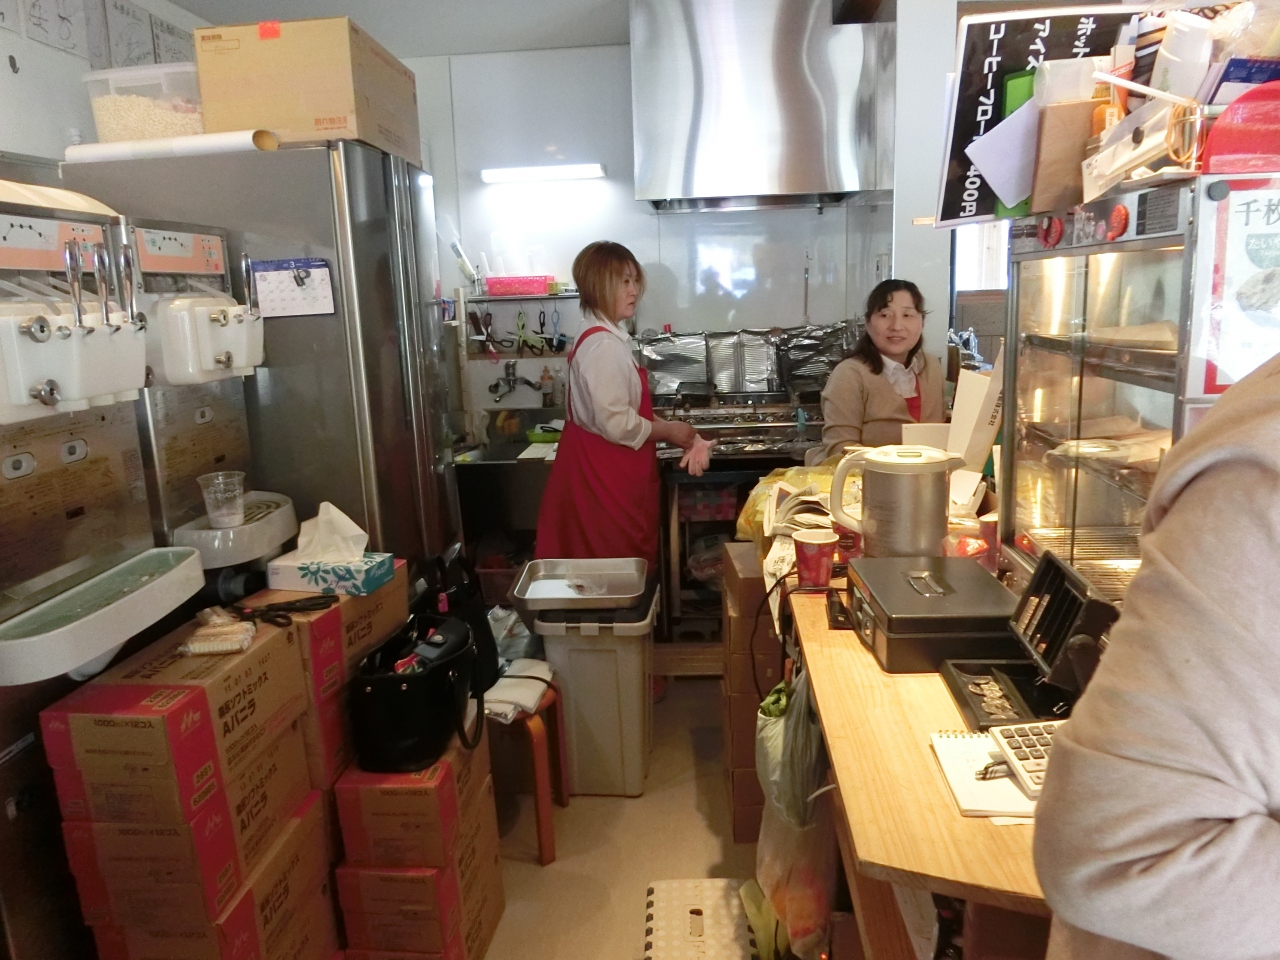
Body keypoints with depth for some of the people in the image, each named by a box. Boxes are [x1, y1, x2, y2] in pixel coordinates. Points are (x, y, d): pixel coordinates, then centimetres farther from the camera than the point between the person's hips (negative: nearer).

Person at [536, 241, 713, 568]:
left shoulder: (609, 338, 12)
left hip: (610, 470, 10)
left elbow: (630, 408, 14)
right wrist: (668, 431, -11)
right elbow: (616, 422, -25)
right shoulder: (603, 344, -20)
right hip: (605, 478, -10)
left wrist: (685, 437, 3)